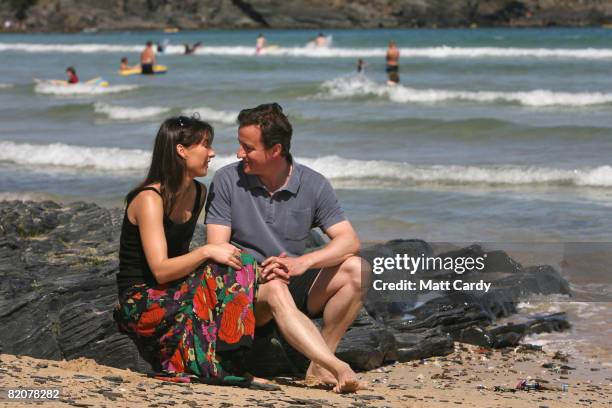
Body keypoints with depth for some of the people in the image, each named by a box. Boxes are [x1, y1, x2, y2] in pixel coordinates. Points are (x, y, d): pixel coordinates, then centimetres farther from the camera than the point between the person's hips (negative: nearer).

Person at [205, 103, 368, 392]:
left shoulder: (313, 185, 0)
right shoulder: (227, 181, -4)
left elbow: (350, 241, -9)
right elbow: (217, 249, -8)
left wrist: (303, 262, -27)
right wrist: (258, 271, -27)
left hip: (296, 285, 3)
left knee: (355, 270, -21)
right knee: (275, 290, -37)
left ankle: (319, 365, -23)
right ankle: (339, 368, -51)